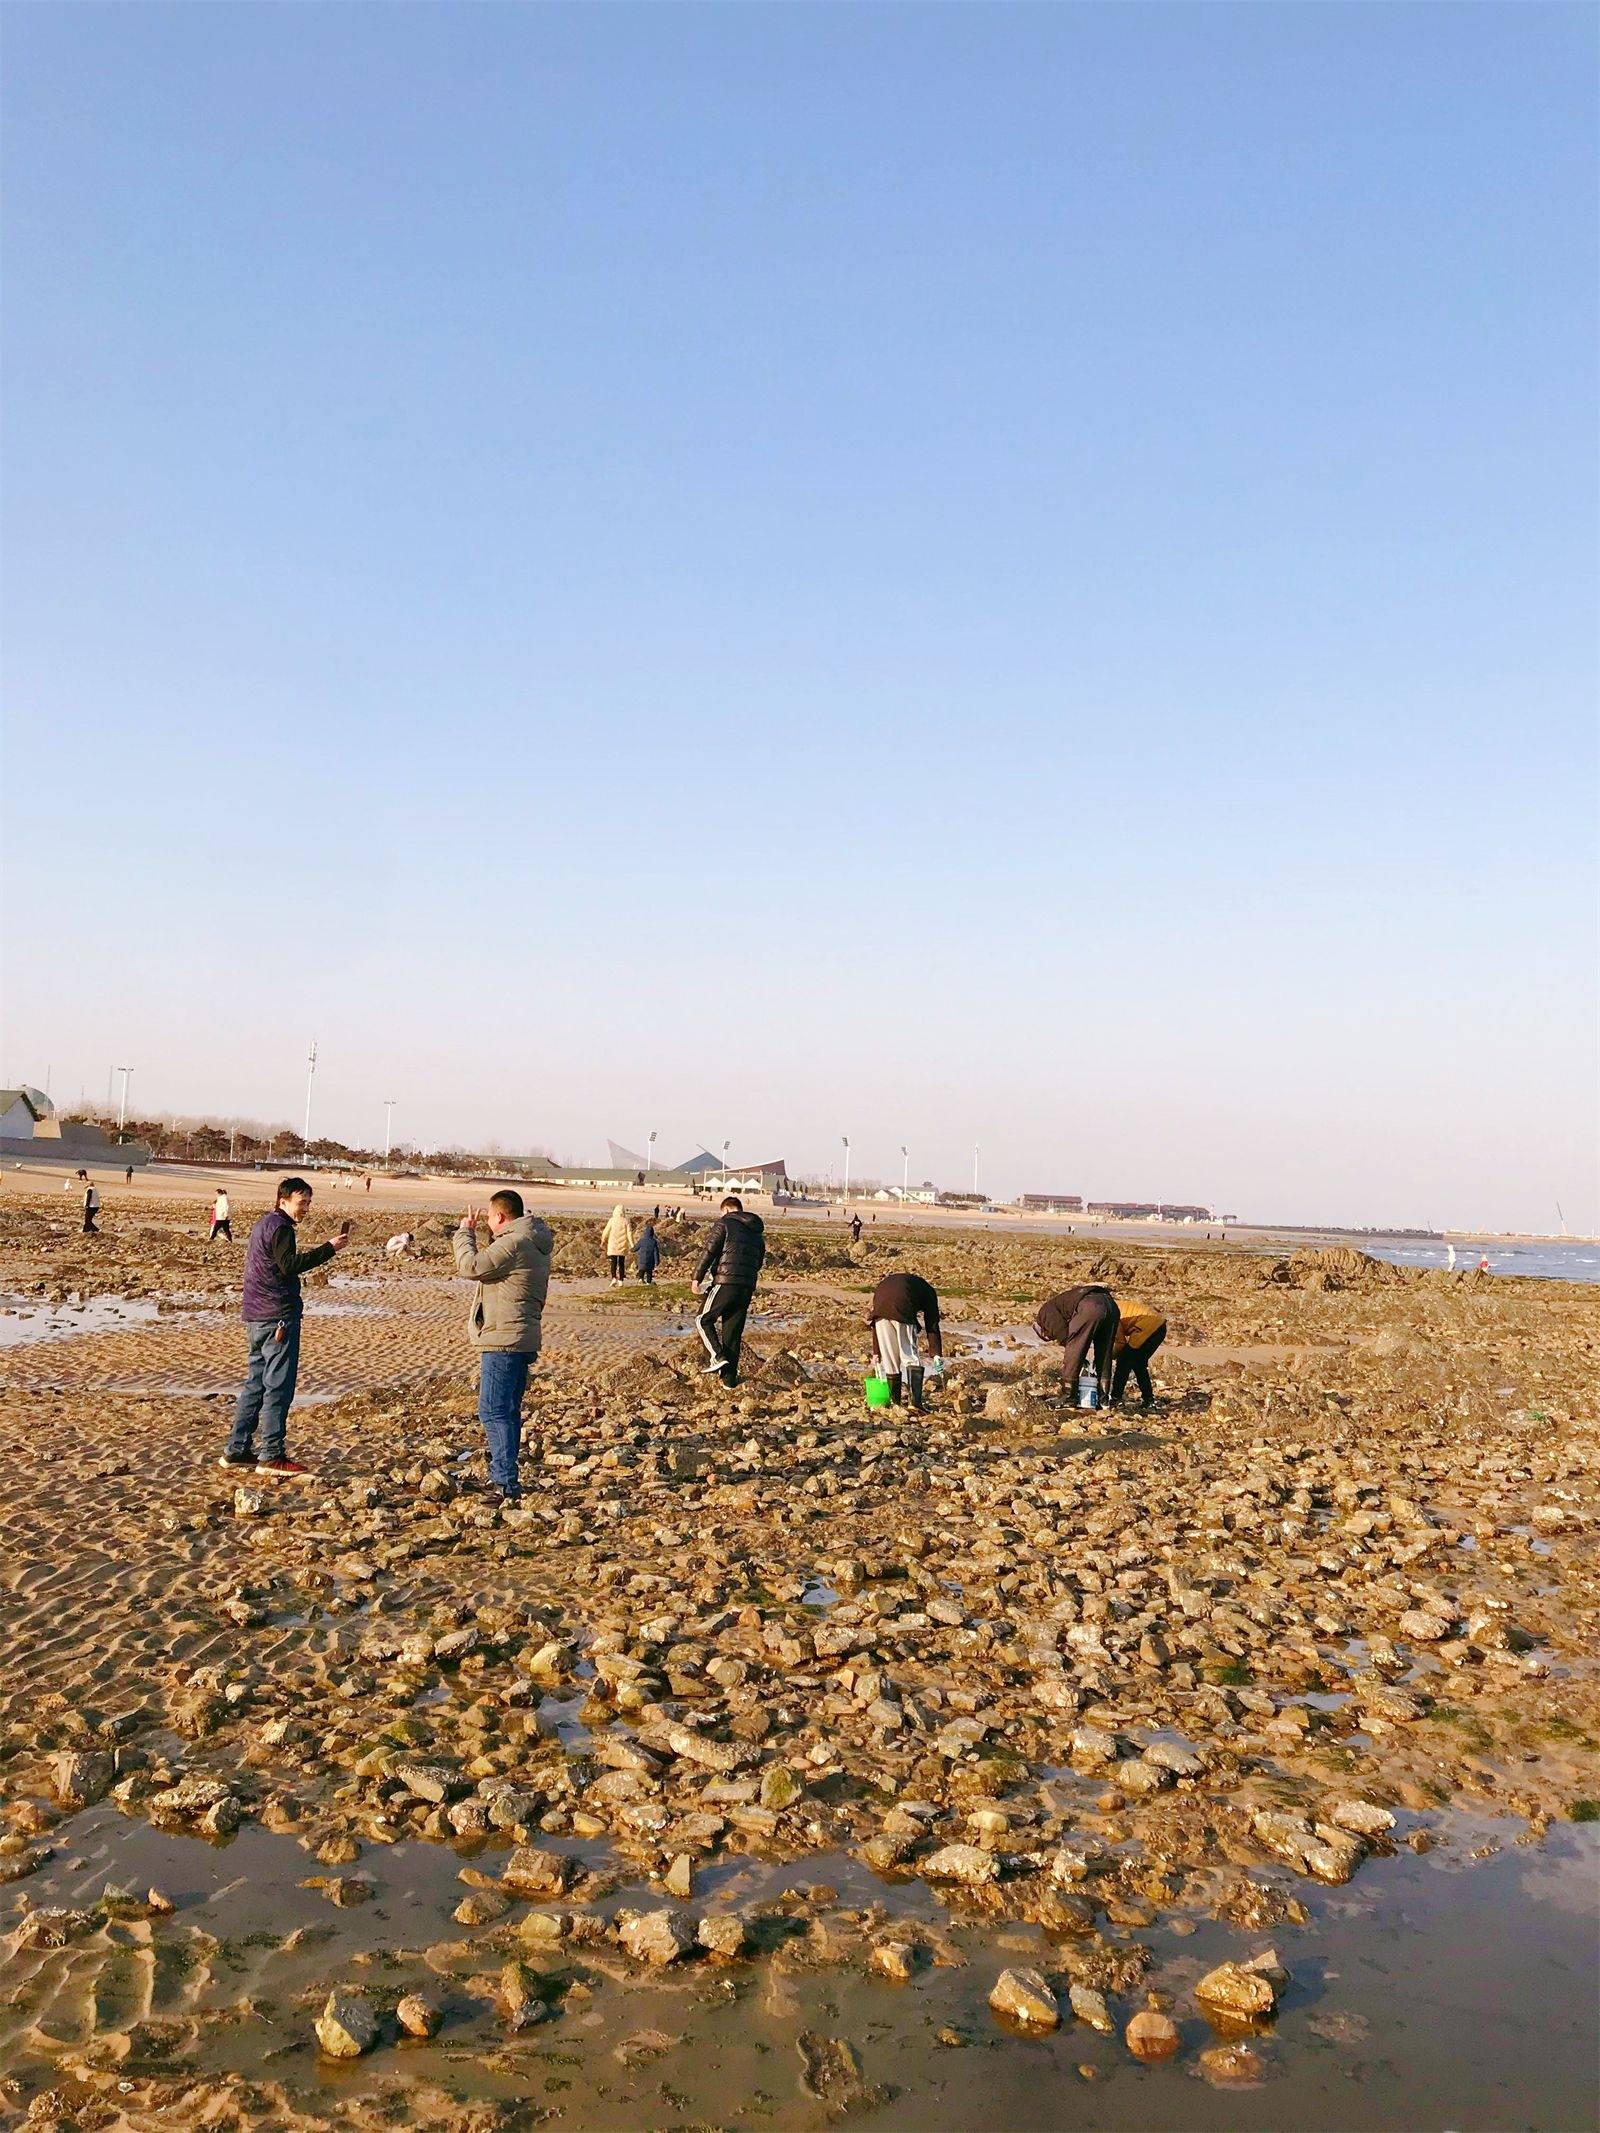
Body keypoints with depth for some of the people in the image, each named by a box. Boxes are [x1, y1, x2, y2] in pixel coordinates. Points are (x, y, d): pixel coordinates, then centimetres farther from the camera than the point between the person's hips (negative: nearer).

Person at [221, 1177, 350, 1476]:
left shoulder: (264, 1224, 20)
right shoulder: (279, 1227, -12)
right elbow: (289, 1265, -25)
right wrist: (329, 1249, -26)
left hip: (257, 1316, 10)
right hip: (277, 1316, -10)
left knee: (256, 1383, 14)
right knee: (278, 1387, -6)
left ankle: (237, 1450, 17)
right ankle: (272, 1456, -4)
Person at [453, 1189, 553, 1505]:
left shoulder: (513, 1244, -18)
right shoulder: (534, 1244, 15)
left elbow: (470, 1267, -18)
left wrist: (465, 1232, -6)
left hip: (503, 1340, -11)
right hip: (522, 1340, 11)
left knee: (494, 1411, -9)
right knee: (507, 1411, 18)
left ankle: (506, 1485, -10)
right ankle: (501, 1476, 28)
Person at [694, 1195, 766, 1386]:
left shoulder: (723, 1224, 0)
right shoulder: (757, 1231, 20)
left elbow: (709, 1252, -7)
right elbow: (759, 1261, 22)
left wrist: (697, 1277, -4)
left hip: (725, 1283, -6)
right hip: (748, 1288, 6)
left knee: (703, 1320, 8)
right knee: (734, 1332, 10)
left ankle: (718, 1356, -11)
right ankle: (730, 1378, 10)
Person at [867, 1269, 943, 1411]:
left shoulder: (884, 1283, 41)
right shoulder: (927, 1291, 30)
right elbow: (932, 1324, 19)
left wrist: (876, 1352, 40)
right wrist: (937, 1354, 17)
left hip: (881, 1313, 3)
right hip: (903, 1313, -3)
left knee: (890, 1361, 14)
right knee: (911, 1357, 6)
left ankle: (896, 1403, 18)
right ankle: (917, 1402, -4)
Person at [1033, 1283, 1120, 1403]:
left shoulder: (1045, 1311, 17)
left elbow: (1063, 1334, 2)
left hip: (1090, 1307, -8)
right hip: (1111, 1304, 8)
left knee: (1072, 1352, 5)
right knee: (1104, 1352, 19)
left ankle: (1069, 1396, 6)